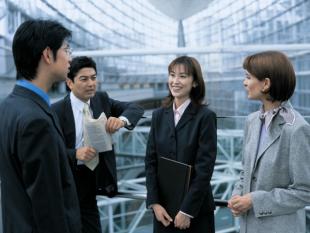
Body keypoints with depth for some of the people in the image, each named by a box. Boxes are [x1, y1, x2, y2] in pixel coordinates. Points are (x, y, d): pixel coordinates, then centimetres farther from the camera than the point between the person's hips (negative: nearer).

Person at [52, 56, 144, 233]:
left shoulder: (101, 99, 2)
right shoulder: (56, 111, -15)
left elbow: (136, 108, -1)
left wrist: (122, 120, -22)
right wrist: (76, 154, -32)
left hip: (89, 184, 5)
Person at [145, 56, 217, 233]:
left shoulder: (206, 116, -9)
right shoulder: (159, 115, 5)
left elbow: (205, 167, -12)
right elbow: (151, 161, 3)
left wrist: (187, 210, -14)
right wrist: (154, 203, -6)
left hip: (196, 209, -3)